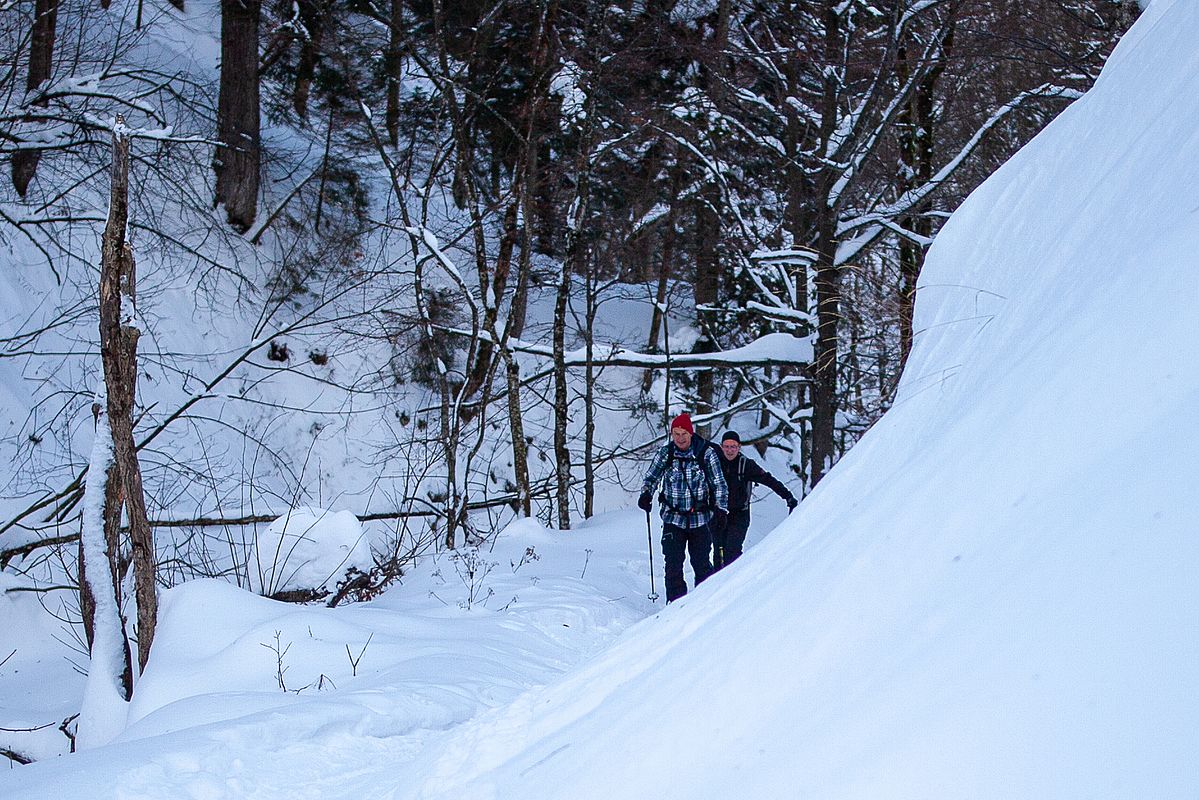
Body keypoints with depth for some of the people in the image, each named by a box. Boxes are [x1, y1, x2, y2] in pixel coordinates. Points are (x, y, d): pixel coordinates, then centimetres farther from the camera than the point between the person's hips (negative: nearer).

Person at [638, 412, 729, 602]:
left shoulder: (706, 453, -5)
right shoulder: (664, 453, 0)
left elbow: (719, 485, 1)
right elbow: (651, 477, 11)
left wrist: (721, 510, -5)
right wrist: (646, 494, -8)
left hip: (700, 520, -1)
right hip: (673, 518, 1)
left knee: (701, 563, 2)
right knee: (673, 563, -6)